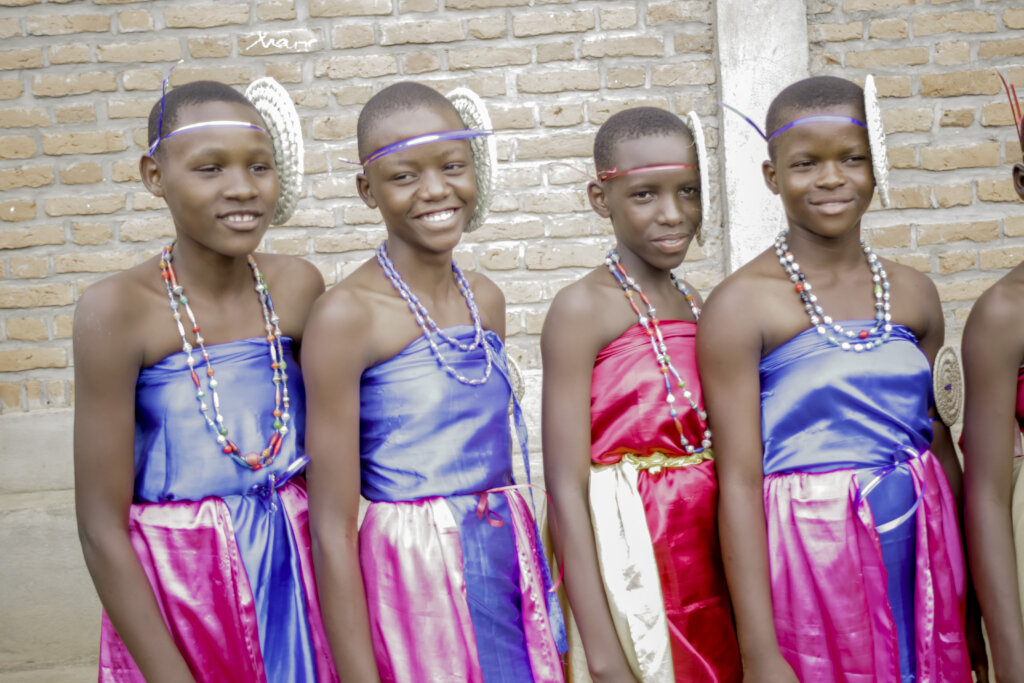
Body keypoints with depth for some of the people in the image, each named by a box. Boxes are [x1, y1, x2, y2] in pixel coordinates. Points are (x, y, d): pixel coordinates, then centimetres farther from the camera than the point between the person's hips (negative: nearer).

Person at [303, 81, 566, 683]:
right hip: (416, 580, -5)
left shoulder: (487, 301, 5)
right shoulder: (347, 316, -14)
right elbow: (332, 526, -14)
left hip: (513, 562, 6)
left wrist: (536, 579, 13)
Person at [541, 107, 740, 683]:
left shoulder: (699, 305, 7)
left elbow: (732, 463, 13)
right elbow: (567, 489, -15)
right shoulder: (584, 308, -11)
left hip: (713, 566, 6)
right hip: (632, 568, -5)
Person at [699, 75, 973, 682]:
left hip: (921, 552, 5)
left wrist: (968, 589, 8)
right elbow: (739, 481, -13)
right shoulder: (742, 304, -10)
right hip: (811, 563, -4)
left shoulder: (914, 294, 5)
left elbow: (941, 443, 11)